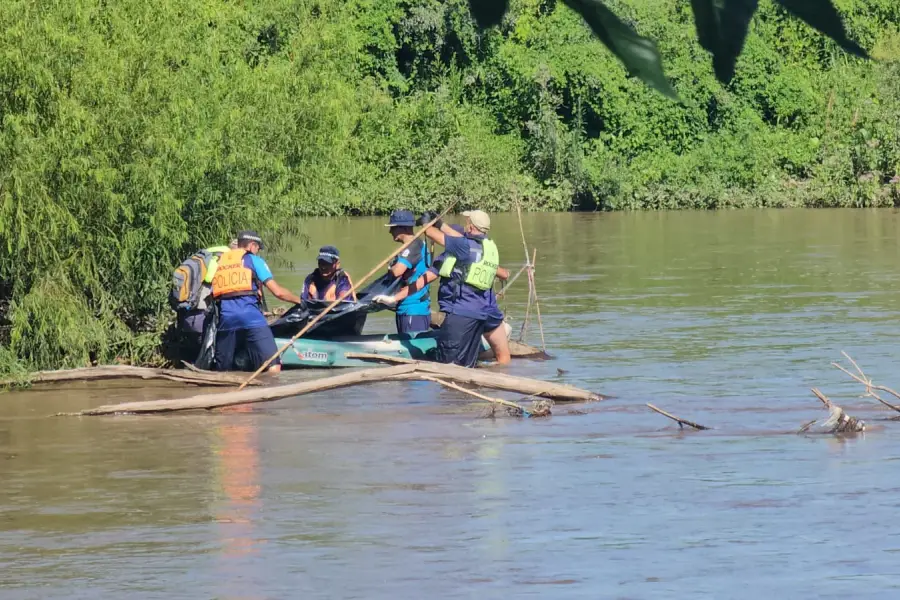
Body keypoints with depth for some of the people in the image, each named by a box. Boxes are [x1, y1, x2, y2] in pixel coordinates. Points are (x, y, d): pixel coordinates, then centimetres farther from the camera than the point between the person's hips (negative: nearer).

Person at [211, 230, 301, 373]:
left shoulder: (219, 263, 23)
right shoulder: (254, 260, 11)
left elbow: (213, 295, 21)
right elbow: (277, 291, 6)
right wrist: (299, 300, 21)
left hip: (225, 318, 4)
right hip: (251, 317, -4)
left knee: (222, 371, 9)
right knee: (273, 367, -11)